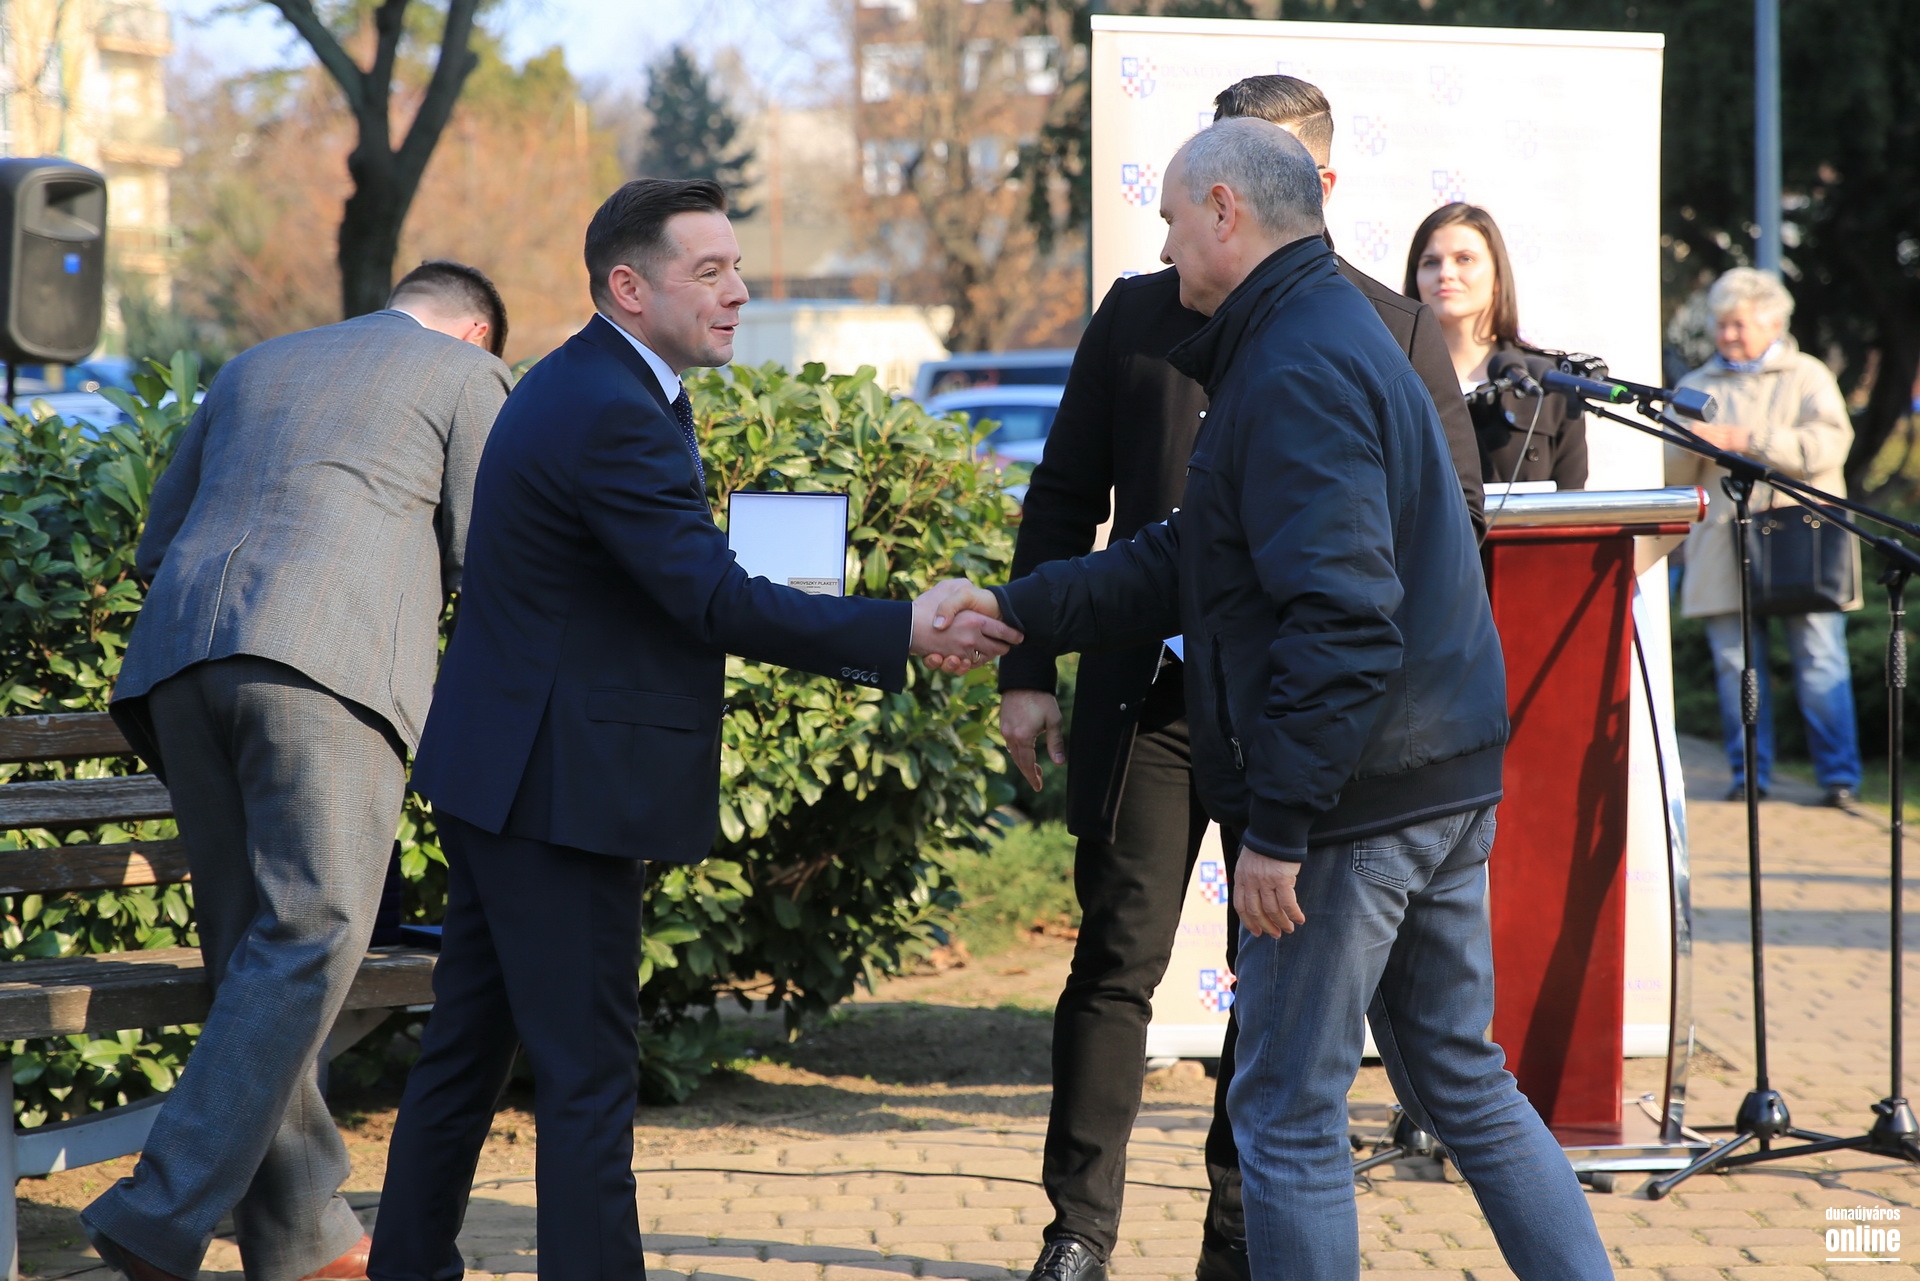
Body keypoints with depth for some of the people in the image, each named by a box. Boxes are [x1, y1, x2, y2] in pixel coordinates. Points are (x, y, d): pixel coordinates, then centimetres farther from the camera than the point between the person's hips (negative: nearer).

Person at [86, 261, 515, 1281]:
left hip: (180, 655, 6)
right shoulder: (465, 373, 17)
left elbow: (154, 550, 33)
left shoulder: (253, 368, 33)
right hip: (326, 657, -6)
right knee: (312, 939, -10)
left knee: (252, 951, 9)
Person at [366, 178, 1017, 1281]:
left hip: (503, 774, 11)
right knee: (590, 1074, -6)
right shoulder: (612, 413, -21)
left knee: (469, 1049, 17)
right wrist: (901, 633, -24)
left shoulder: (585, 386, 13)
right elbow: (711, 599, -25)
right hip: (560, 786, -11)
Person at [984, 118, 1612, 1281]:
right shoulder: (1336, 333, 16)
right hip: (1445, 778, 10)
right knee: (1461, 1078, 18)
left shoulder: (1295, 375, -17)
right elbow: (1187, 566, 20)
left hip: (1351, 792, -10)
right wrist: (1015, 615, 17)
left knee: (1288, 1110, 1)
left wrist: (1278, 823, -23)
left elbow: (1340, 618, -25)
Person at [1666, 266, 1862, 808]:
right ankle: (1749, 773, 6)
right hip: (1723, 551, 3)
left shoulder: (1807, 377, 9)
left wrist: (1745, 441, -14)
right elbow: (1674, 473, 14)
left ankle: (1840, 777, -3)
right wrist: (1693, 447, -10)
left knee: (1820, 660, -6)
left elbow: (1828, 444, -8)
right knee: (1735, 664, -2)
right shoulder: (1697, 387, 18)